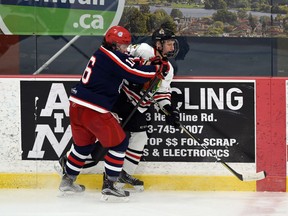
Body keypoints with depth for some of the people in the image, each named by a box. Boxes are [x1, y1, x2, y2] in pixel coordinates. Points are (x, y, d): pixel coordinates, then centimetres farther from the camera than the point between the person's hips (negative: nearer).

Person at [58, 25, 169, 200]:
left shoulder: (103, 53, 16)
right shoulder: (113, 57, -13)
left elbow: (126, 64, 24)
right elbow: (137, 75, -15)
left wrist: (141, 62, 7)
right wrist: (157, 69, -1)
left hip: (76, 105, 10)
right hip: (93, 110, -10)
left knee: (84, 144, 26)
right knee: (119, 143, 1)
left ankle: (67, 181, 33)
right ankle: (109, 186, 0)